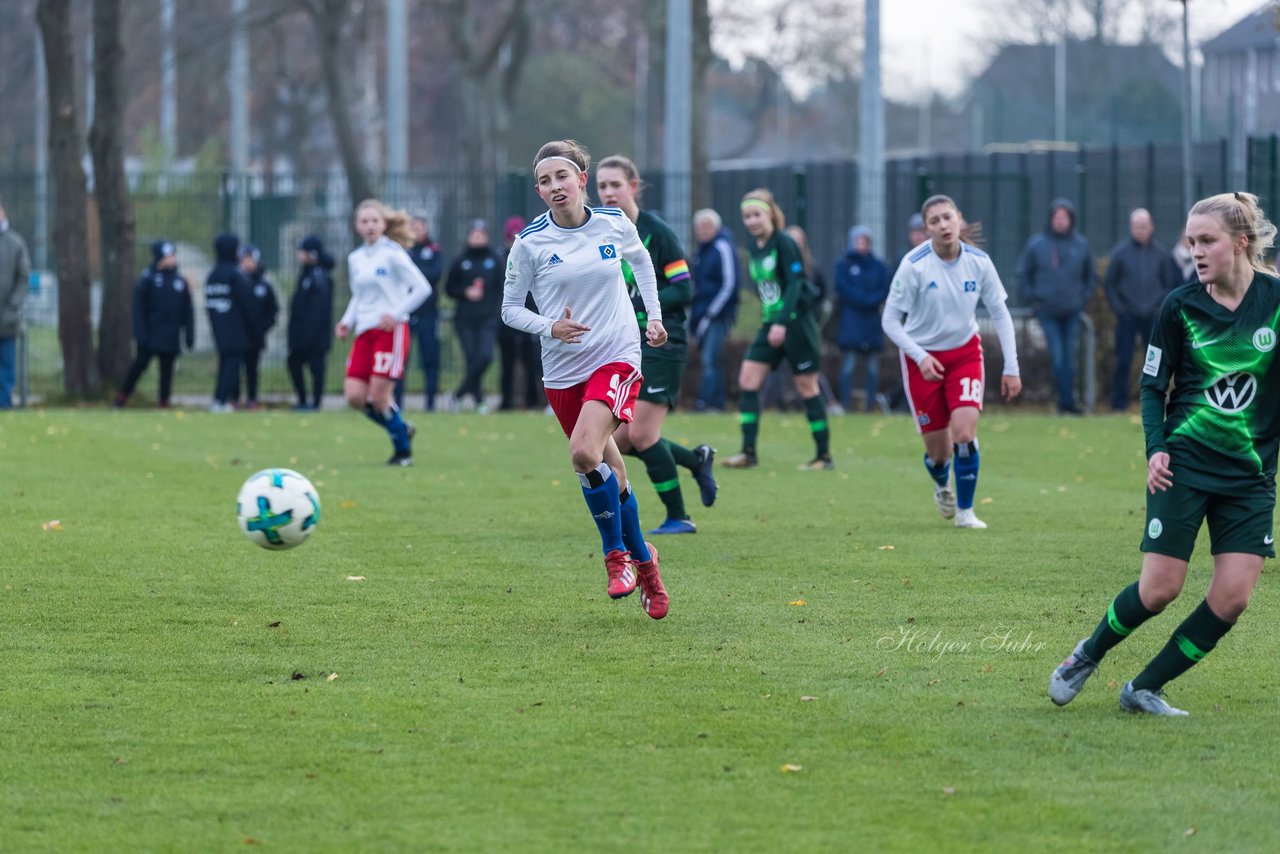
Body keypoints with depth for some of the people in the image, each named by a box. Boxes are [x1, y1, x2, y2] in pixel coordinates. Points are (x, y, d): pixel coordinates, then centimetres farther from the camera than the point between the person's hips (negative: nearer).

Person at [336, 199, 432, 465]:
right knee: (354, 396, -6)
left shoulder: (392, 254, -6)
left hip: (391, 330, -6)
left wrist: (395, 314, -16)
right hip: (364, 332, 6)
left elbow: (422, 288, -9)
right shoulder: (355, 258, 13)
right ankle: (401, 429, 18)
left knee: (379, 396, -12)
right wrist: (347, 322, 8)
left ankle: (403, 449, 9)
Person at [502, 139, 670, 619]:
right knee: (608, 467, 7)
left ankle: (617, 553, -7)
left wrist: (654, 314, 15)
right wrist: (549, 327, -16)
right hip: (563, 370, 2)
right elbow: (510, 308, 1)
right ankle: (641, 558, 25)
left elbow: (641, 260, 22)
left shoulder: (615, 225, -1)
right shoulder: (530, 244, -6)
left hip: (616, 358, -2)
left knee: (584, 452, -24)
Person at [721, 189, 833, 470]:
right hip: (770, 325, 8)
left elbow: (795, 285, -18)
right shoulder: (755, 246, 9)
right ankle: (749, 452, -4)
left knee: (807, 387, -2)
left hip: (795, 322, -8)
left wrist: (782, 322, -26)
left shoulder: (784, 244, -12)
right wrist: (770, 321, 16)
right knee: (747, 380, -4)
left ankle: (824, 455, 7)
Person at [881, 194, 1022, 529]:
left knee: (964, 432, -19)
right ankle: (941, 485, 39)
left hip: (965, 352, 1)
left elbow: (1000, 314, 0)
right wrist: (920, 357, -24)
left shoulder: (978, 262, -11)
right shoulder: (914, 266, -19)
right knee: (938, 450, 2)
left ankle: (965, 510, 0)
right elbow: (890, 320, -12)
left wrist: (1011, 367, -3)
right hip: (923, 357, -1)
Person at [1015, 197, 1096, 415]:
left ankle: (1066, 402, 10)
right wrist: (1032, 298, 0)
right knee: (1058, 356, -10)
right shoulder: (1036, 244, -2)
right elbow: (1023, 274, 8)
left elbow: (1090, 275, 16)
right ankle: (1066, 400, -8)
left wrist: (1084, 298, 6)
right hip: (1047, 311, -2)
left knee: (1069, 356, 5)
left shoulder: (1080, 244, 4)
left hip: (1072, 311, 2)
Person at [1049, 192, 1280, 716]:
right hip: (1185, 461, -1)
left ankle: (1144, 689, 8)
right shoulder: (1181, 306, -3)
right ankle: (1087, 656, 21)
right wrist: (1156, 448, -11)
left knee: (1232, 598, -8)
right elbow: (1153, 384, 3)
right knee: (1159, 589, -6)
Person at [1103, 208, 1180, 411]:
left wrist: (1161, 306, 0)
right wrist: (1118, 308, -6)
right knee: (1123, 361, -4)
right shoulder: (1120, 252, -1)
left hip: (1153, 316, 2)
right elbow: (1108, 283, 3)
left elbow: (1169, 283, 12)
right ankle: (1119, 404, 1)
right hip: (1127, 316, -2)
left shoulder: (1161, 253, 4)